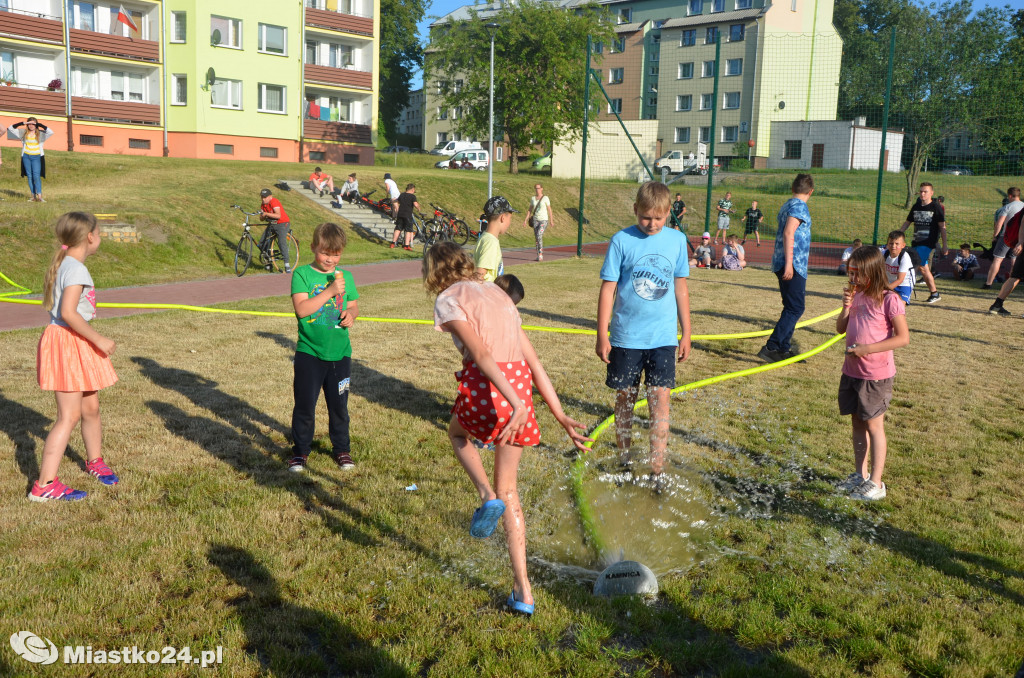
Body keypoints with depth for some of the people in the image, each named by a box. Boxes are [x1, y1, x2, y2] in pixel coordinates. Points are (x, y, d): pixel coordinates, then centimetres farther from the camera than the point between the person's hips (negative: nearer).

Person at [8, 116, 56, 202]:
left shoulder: (40, 133, 0)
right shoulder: (23, 133, 8)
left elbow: (51, 132, -15)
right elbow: (11, 128, 8)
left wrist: (40, 125, -13)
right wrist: (22, 123, -3)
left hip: (36, 157, -3)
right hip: (26, 156, 3)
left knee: (36, 176, -14)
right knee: (29, 176, 4)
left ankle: (39, 196, -20)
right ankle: (33, 197, 6)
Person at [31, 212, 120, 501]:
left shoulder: (64, 265, 12)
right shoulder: (76, 269, -19)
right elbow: (68, 312, -28)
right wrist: (99, 339, -22)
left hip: (78, 345, 10)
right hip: (66, 344, -10)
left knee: (91, 408, 19)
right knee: (70, 416, -8)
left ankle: (95, 461, 38)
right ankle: (44, 485, -4)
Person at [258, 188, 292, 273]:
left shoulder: (274, 202, -19)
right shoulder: (263, 205, 6)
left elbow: (278, 215, -30)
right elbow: (261, 219, 6)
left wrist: (266, 214, -29)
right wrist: (262, 216, -17)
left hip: (282, 224, -8)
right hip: (271, 224, 8)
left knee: (282, 242, -25)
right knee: (262, 243, 2)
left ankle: (287, 265, -23)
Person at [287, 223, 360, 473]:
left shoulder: (345, 276, 7)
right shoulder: (302, 274, -5)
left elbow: (353, 305, 16)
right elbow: (301, 308, -16)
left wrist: (351, 314, -7)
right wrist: (330, 291, -22)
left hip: (340, 352, 3)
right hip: (309, 352, -3)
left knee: (339, 405, 12)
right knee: (305, 405, 4)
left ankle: (342, 449, 28)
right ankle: (300, 451, 20)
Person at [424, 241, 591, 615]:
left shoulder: (448, 300, 4)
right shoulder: (497, 293, 23)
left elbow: (481, 353, -14)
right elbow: (533, 361, 18)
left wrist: (515, 402, -25)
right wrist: (561, 416, 16)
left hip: (485, 386, -5)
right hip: (520, 385, 6)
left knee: (457, 431, 33)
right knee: (508, 488, 19)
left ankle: (487, 496, 6)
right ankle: (523, 591, 17)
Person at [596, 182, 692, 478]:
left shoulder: (677, 240, 3)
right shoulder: (622, 240, -5)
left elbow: (681, 288, 11)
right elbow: (608, 289, -3)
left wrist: (686, 334, 12)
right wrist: (602, 336, -4)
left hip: (664, 337, 1)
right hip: (626, 337, -1)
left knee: (660, 400, -4)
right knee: (624, 400, 9)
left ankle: (657, 472, 2)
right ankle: (625, 463, 25)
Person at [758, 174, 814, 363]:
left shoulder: (787, 205, 19)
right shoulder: (799, 206, -10)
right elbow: (788, 233, -21)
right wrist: (789, 263, -26)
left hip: (787, 266, 10)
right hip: (794, 265, -10)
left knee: (791, 308, 14)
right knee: (795, 309, -9)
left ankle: (784, 349, 17)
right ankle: (771, 348, -14)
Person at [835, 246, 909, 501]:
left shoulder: (888, 300, -14)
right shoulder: (857, 296, 6)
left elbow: (903, 337, -17)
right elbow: (841, 328, 12)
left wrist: (867, 349, -22)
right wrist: (847, 307, -6)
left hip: (876, 374, -7)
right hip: (852, 370, 7)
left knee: (874, 425, 1)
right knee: (857, 422, 14)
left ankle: (876, 483, 10)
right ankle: (860, 474, 28)